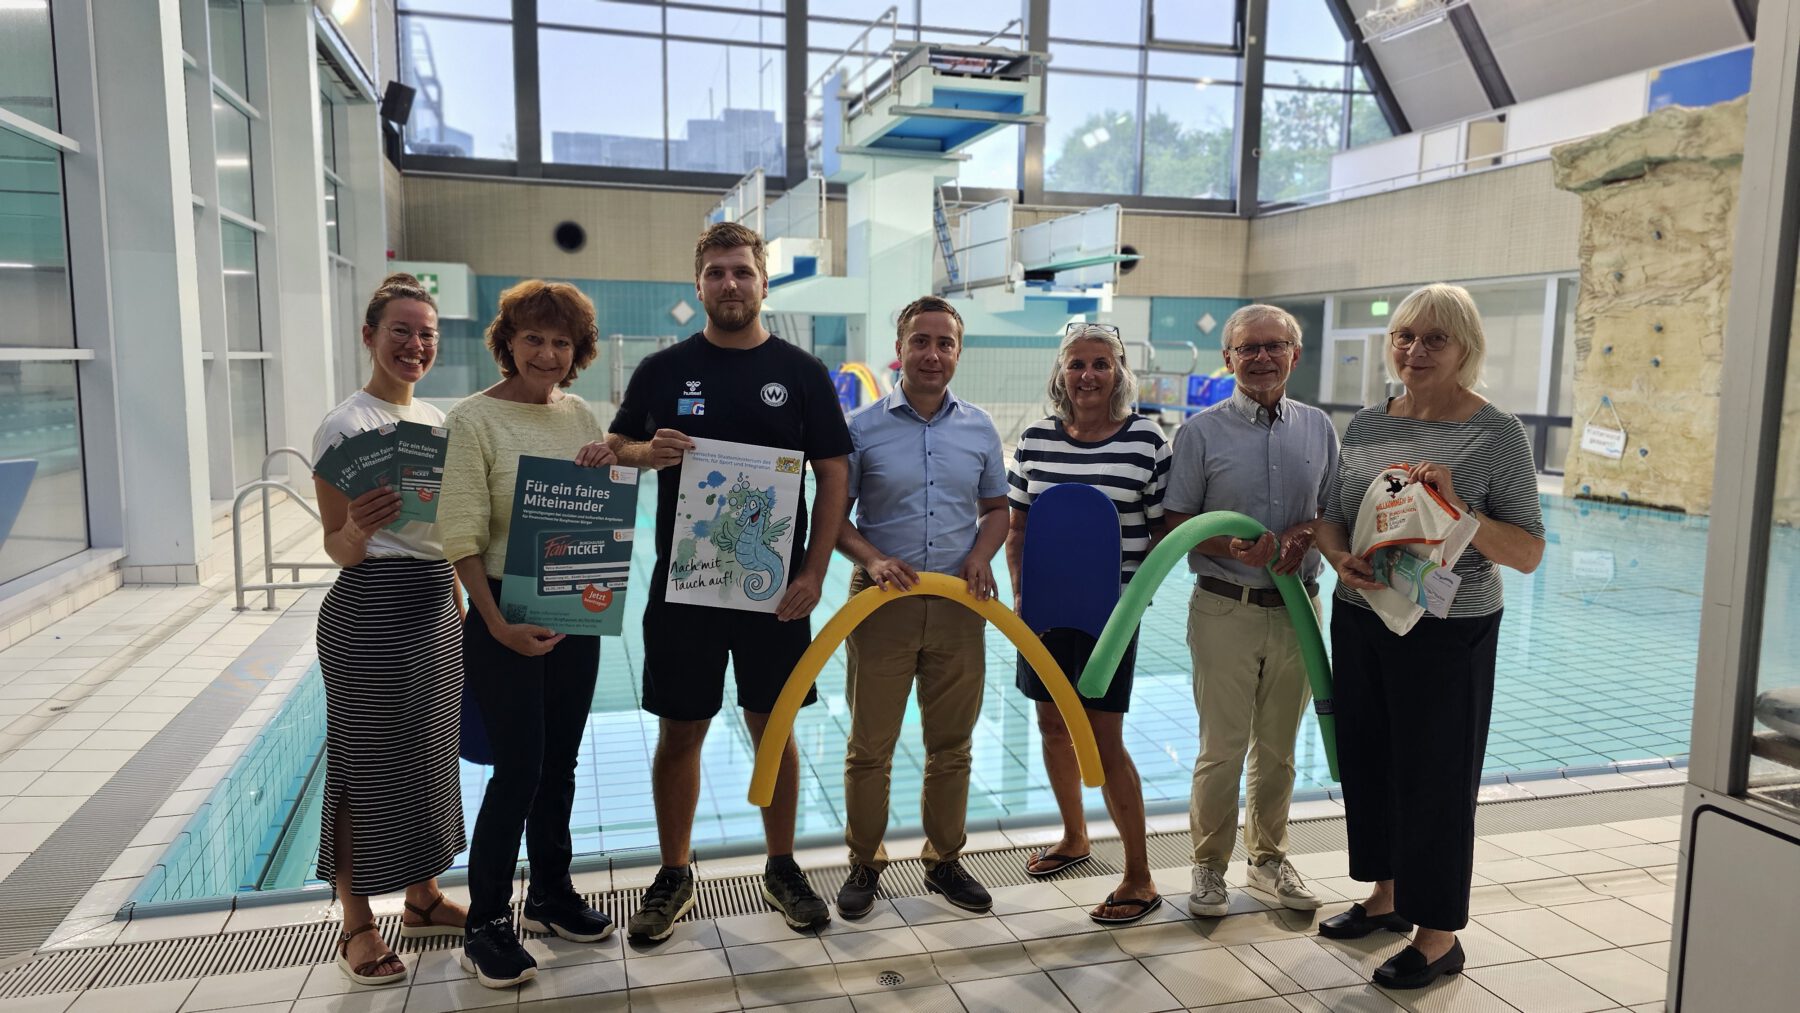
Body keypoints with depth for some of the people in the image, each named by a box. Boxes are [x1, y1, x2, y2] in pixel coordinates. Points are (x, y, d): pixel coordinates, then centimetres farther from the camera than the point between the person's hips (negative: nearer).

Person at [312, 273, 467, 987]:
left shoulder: (434, 420, 11)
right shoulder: (345, 425, -11)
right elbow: (337, 548, -11)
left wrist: (461, 606, 17)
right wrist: (358, 532, -32)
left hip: (436, 606, 8)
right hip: (371, 611, -7)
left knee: (429, 752, 15)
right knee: (366, 763, 2)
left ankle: (423, 898, 31)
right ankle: (357, 926, 17)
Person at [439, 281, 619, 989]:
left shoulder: (581, 416, 7)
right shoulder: (474, 418, -10)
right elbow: (462, 537, -14)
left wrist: (607, 469, -7)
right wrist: (499, 626, -20)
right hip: (505, 617, -6)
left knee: (560, 762, 15)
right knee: (519, 768, -3)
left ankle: (551, 894, 33)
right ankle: (486, 927, 13)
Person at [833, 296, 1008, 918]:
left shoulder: (979, 429, 7)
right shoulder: (864, 429, -2)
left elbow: (996, 507, 16)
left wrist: (982, 553, -4)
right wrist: (873, 558, -16)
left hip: (958, 604, 3)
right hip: (884, 602, -2)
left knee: (952, 745, 12)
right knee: (869, 745, 4)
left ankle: (944, 861, 28)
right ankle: (864, 864, 22)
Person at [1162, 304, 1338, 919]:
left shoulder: (1318, 428, 7)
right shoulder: (1202, 431, -3)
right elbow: (1174, 523, -3)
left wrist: (1306, 534, -9)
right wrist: (1232, 546, -20)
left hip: (1297, 609, 3)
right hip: (1226, 609, -3)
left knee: (1278, 747, 15)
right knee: (1222, 748, 0)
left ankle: (1269, 858, 32)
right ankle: (1209, 867, 18)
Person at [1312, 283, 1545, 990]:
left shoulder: (1497, 434, -10)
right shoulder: (1366, 424, 4)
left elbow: (1528, 554, -11)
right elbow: (1329, 518, 8)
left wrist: (1458, 509, -26)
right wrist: (1340, 558, -14)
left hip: (1446, 634, -5)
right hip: (1359, 623, 6)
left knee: (1435, 779, 4)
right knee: (1366, 762, 15)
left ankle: (1439, 936, 21)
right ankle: (1387, 896, 37)